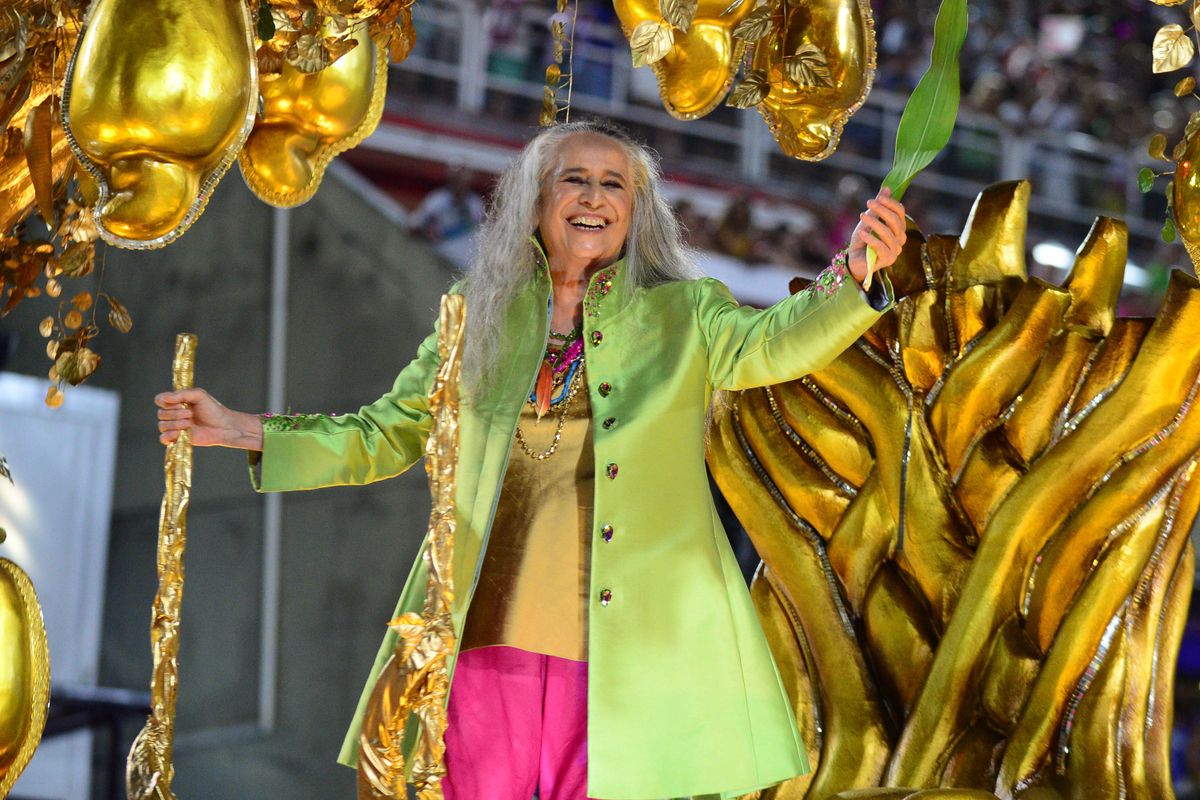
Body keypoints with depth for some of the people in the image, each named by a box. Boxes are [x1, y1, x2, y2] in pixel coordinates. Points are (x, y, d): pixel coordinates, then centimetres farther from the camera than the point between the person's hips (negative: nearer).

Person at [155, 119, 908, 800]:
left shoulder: (682, 315, 9)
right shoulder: (481, 320, 15)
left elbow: (770, 344, -11)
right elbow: (384, 436, 21)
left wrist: (855, 277, -31)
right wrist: (238, 430, 13)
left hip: (624, 642, -2)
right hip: (490, 633, 2)